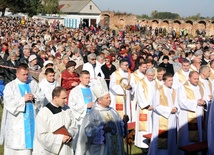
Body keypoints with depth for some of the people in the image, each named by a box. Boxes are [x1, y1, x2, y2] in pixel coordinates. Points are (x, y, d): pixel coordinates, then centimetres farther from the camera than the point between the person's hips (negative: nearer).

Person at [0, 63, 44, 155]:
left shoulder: (33, 84, 8)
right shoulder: (10, 86, -2)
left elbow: (42, 97, 6)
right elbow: (9, 102, -14)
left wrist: (34, 97, -14)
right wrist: (23, 99, -18)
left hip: (31, 120, 3)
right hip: (17, 122, -3)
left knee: (30, 139, 5)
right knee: (16, 143, -2)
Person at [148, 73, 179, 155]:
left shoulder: (174, 91, 11)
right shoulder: (159, 91, -8)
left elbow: (176, 104, 16)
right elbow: (156, 106, -11)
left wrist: (175, 108, -8)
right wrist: (169, 110, -15)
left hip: (172, 120, 6)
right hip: (161, 120, -6)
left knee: (171, 138, 8)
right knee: (161, 141, -6)